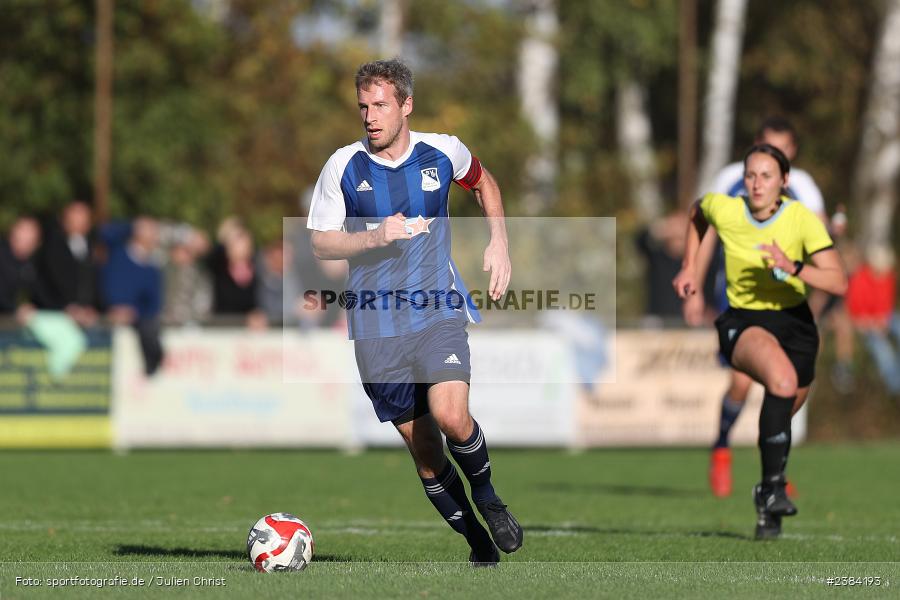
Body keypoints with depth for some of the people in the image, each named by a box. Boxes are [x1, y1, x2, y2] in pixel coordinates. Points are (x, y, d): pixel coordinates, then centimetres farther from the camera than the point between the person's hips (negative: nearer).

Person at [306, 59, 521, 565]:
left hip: (440, 312, -1)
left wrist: (500, 242, 9)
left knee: (450, 415, -24)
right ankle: (479, 542, 21)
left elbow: (484, 183, 22)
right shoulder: (344, 166, -3)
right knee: (423, 448, 3)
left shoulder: (443, 152, 0)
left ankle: (487, 495, 6)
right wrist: (375, 237, -15)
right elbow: (320, 243, 1)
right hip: (377, 327, 1)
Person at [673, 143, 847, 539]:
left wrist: (794, 268, -34)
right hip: (743, 322, -2)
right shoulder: (723, 210, -11)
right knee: (782, 378, -34)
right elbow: (697, 212, 16)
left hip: (794, 322, 2)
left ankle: (769, 507, 32)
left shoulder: (802, 219, -14)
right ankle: (773, 486, -29)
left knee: (781, 415, 8)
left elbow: (839, 283, -20)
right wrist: (689, 267, 14)